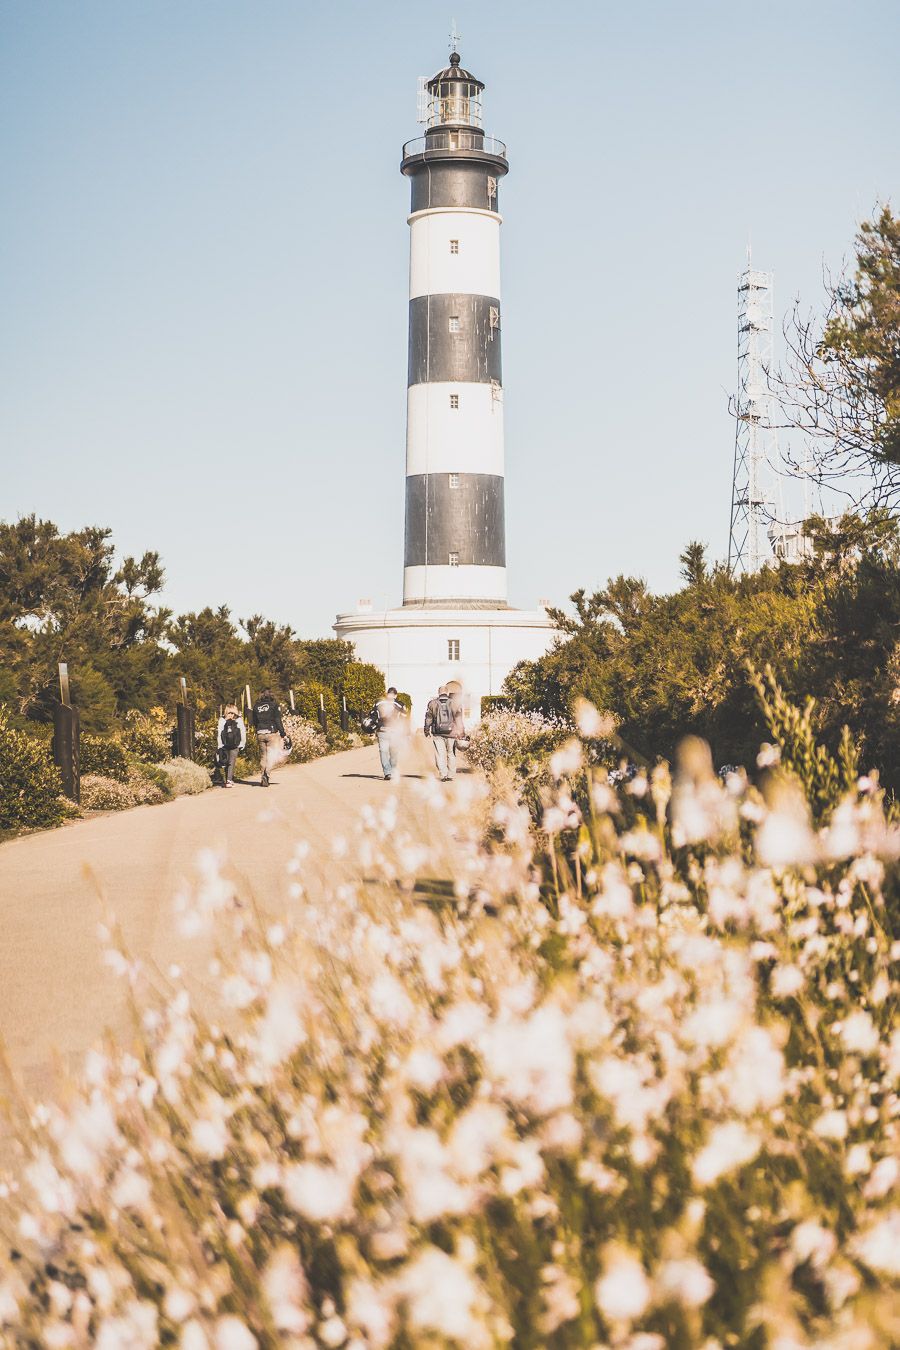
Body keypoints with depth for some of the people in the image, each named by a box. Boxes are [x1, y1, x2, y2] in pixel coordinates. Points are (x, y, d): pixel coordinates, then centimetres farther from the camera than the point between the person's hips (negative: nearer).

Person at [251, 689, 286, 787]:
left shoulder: (256, 706, 9)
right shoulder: (274, 705, -3)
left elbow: (254, 722, 13)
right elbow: (278, 721, -7)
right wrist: (283, 734, -5)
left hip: (260, 734, 4)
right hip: (271, 733, -4)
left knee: (263, 756, 13)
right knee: (273, 756, -5)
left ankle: (264, 780, 12)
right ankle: (266, 772, -30)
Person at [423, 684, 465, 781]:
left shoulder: (432, 703, 1)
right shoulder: (454, 703, 0)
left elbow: (428, 718, 7)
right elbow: (459, 719, 4)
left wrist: (427, 730, 19)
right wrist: (461, 732, 9)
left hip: (437, 733, 0)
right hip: (451, 733, 1)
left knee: (440, 754, 1)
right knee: (451, 754, 12)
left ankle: (443, 775, -7)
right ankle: (451, 775, 15)